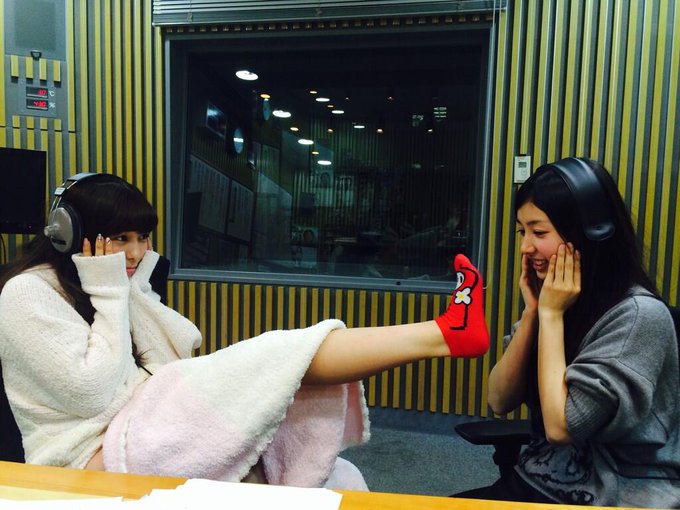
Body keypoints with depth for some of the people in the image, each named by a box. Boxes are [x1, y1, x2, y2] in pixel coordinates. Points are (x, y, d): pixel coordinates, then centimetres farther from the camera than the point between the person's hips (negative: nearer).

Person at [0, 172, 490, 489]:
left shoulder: (120, 285, 13)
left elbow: (184, 350, 4)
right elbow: (93, 392, -19)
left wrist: (134, 287, -2)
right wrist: (109, 294, -15)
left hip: (149, 422, 8)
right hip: (97, 458, -7)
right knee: (277, 355, -26)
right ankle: (446, 333, -23)